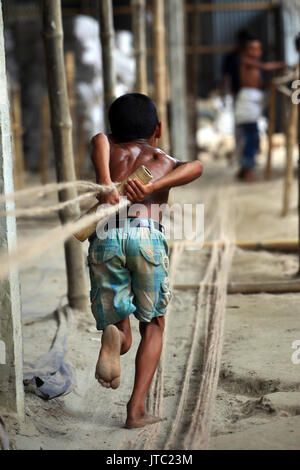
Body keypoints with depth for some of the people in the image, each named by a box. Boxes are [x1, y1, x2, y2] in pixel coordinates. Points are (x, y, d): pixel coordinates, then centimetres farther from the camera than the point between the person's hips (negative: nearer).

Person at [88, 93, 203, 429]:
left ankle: (113, 337, -23)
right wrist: (151, 188, -8)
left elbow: (99, 140, 2)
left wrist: (105, 186, -10)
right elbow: (196, 167, 2)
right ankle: (136, 409, 3)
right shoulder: (167, 164, 26)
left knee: (123, 340, 13)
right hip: (147, 237, -1)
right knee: (153, 327, 19)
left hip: (105, 239, 1)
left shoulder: (110, 149, 28)